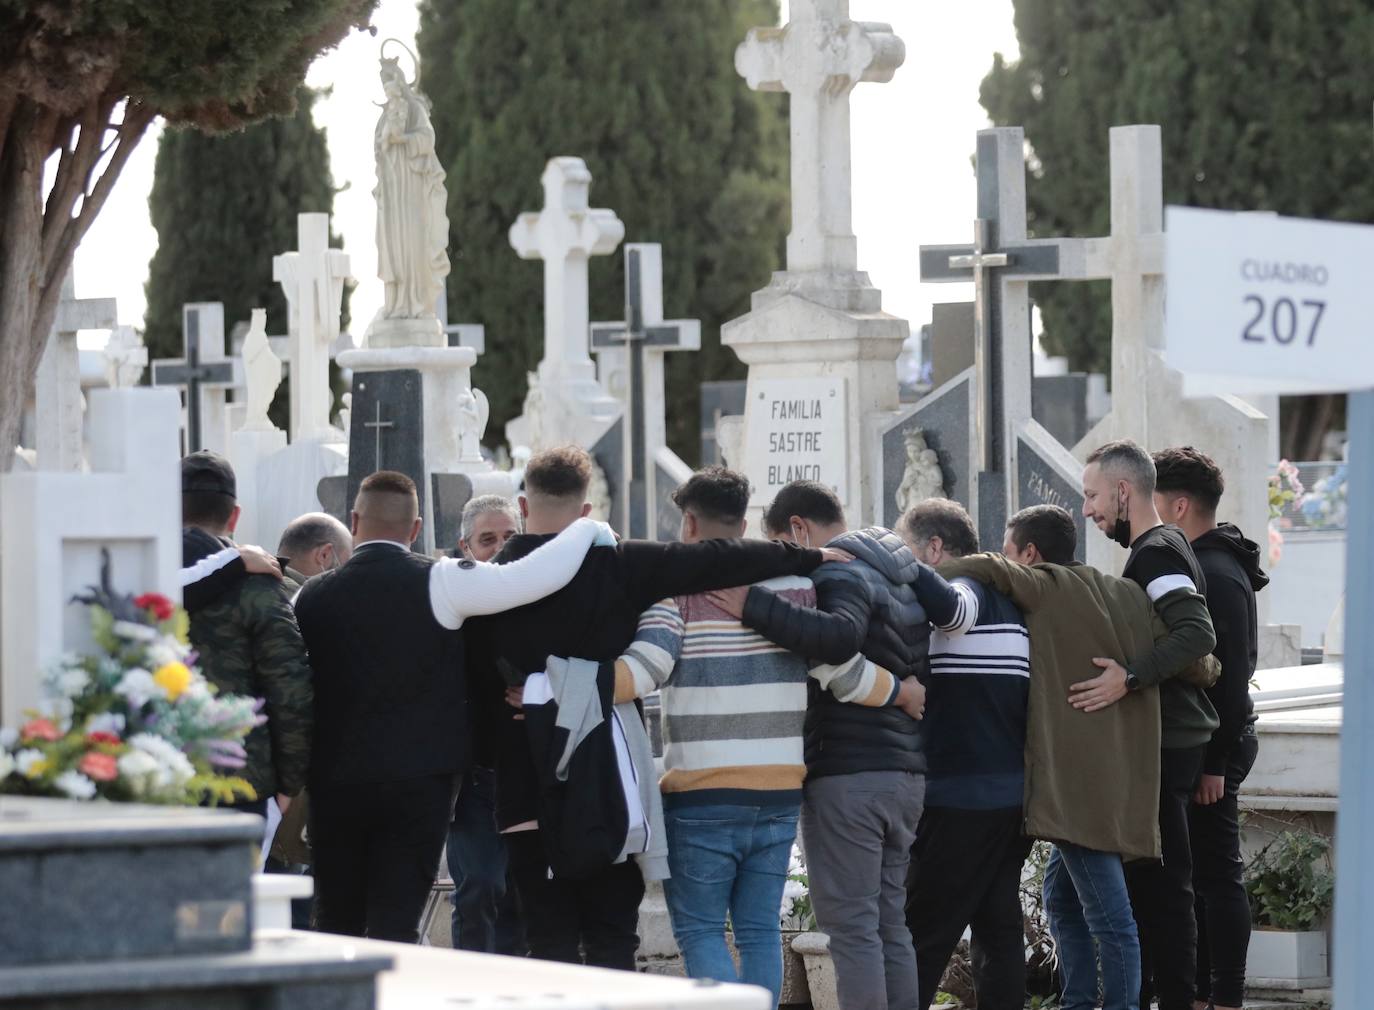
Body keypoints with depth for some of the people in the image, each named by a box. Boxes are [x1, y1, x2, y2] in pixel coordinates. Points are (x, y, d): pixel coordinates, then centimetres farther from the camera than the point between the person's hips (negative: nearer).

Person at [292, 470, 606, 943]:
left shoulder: (311, 595, 3)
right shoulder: (437, 583, -6)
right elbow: (537, 576, -11)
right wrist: (588, 528, 6)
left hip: (333, 784, 2)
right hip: (419, 785, -2)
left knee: (336, 927, 12)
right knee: (395, 927, -3)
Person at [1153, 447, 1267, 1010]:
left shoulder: (1217, 575, -16)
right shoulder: (1188, 566, 15)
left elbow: (1231, 675, -21)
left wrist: (1215, 763, -22)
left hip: (1210, 748, -10)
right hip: (1190, 747, 10)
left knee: (1217, 875, -7)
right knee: (1191, 874, 13)